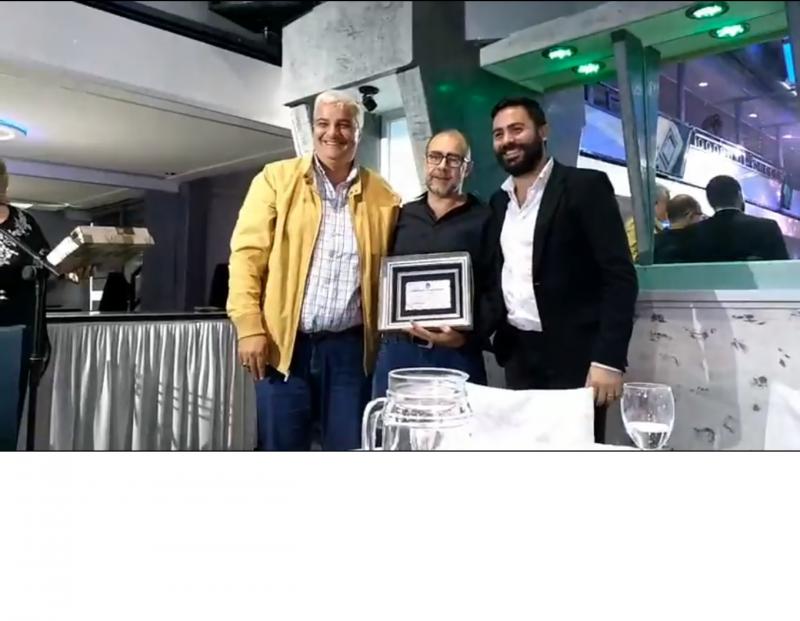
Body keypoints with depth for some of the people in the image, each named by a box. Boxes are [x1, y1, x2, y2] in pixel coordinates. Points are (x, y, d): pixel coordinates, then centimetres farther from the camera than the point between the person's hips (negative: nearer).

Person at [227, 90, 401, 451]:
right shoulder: (276, 179, 4)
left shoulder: (383, 197, 8)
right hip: (284, 343, -1)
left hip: (350, 347, 1)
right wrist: (250, 327, -9)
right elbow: (247, 253, -1)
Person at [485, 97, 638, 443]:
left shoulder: (585, 187, -7)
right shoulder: (499, 201, 12)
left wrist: (609, 359, -19)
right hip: (518, 356, 6)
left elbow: (620, 276, -13)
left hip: (573, 356, -5)